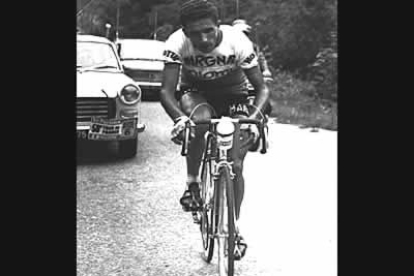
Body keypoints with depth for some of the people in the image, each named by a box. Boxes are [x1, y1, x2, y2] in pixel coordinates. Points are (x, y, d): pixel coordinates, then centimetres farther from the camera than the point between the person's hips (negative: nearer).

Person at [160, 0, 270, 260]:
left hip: (233, 95, 1)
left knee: (235, 165, -7)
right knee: (200, 119, -38)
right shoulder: (177, 43, -28)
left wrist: (254, 117, -42)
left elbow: (262, 88, -23)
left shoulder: (238, 42, -29)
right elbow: (166, 90, -28)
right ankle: (192, 183, -16)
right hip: (195, 94, 0)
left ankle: (234, 228, 11)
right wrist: (179, 118, -49)